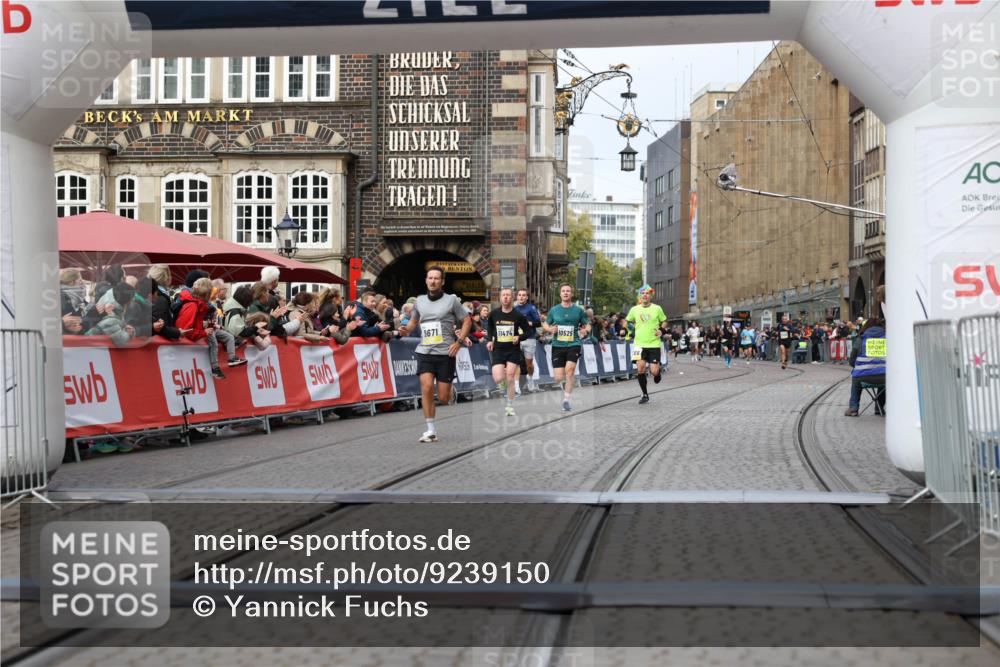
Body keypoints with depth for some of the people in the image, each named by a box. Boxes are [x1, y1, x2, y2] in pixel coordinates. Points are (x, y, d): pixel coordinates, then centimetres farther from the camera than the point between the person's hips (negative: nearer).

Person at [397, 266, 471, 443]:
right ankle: (431, 430, -10)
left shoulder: (451, 300, 0)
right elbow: (414, 320, 25)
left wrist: (458, 342, -7)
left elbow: (467, 321, 4)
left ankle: (451, 390, 38)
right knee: (426, 386, -19)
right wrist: (406, 329, 3)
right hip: (424, 352, 2)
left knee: (443, 398, -2)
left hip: (445, 353, -2)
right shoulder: (420, 301, 9)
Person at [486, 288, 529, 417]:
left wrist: (519, 337, -16)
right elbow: (489, 327, 17)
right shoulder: (493, 314, 0)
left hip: (513, 350, -1)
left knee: (510, 378, -5)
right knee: (498, 379, -11)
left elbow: (527, 331, 4)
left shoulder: (518, 316, -5)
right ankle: (503, 377, 28)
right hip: (498, 349, 1)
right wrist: (489, 340, 3)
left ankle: (510, 406, 10)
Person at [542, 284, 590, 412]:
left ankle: (566, 400, -11)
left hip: (573, 345, -2)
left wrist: (586, 331, -12)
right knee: (559, 378, -5)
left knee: (569, 370, -22)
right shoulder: (554, 310, 6)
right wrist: (550, 329, -6)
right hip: (557, 345, 2)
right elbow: (545, 324, 17)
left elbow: (587, 325, 11)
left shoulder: (578, 310, 3)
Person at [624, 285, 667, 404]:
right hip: (640, 344, 1)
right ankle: (645, 395, 6)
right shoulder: (634, 309, 2)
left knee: (654, 371, -8)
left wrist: (661, 330, -5)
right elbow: (627, 321, 20)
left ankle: (658, 370, 33)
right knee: (640, 369, -10)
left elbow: (664, 321, 12)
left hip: (654, 344, -1)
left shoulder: (657, 308, -1)